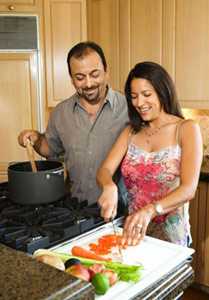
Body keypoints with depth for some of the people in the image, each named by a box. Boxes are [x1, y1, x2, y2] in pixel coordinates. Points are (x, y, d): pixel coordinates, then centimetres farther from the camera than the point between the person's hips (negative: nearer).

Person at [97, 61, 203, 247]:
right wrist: (109, 187, -30)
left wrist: (149, 211, -34)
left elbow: (189, 189, -19)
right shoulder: (131, 131, 5)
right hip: (131, 229, 4)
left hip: (170, 233, -4)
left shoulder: (186, 129, -9)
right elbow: (105, 170, -6)